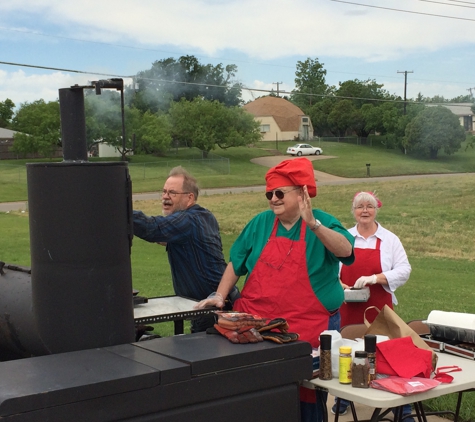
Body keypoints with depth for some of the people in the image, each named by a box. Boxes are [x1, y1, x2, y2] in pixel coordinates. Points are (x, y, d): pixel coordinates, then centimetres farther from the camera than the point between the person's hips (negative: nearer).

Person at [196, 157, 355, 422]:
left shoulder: (322, 223, -3)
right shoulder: (261, 223, 7)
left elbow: (346, 251, -23)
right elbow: (236, 264, 15)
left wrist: (313, 223, -34)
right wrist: (220, 296, 5)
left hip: (310, 327, -3)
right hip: (256, 325, 3)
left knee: (308, 394, 5)